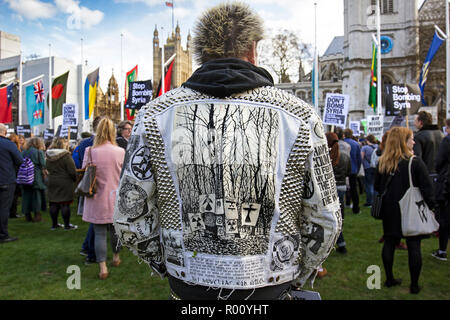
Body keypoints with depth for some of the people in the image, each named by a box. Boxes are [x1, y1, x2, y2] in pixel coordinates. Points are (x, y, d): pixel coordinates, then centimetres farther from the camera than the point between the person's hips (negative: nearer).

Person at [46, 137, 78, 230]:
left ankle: (54, 224, 19)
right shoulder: (66, 155, -15)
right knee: (65, 204, 0)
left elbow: (48, 168, 14)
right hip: (65, 182, -6)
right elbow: (72, 171, -15)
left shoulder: (49, 156, 5)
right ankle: (67, 225, 5)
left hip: (52, 181, 6)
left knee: (53, 204, 11)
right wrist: (74, 179, 1)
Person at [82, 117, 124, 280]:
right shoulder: (120, 152, -8)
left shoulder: (90, 151, -8)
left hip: (97, 199, -1)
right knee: (115, 229, 19)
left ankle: (103, 268, 5)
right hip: (115, 198, 1)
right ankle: (116, 257, 38)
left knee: (99, 233, 6)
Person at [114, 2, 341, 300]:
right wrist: (296, 278, 10)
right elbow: (325, 222, -6)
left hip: (187, 289, 1)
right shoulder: (300, 117, -11)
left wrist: (168, 266, 10)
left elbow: (130, 218, -5)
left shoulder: (155, 116, -9)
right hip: (270, 290, 0)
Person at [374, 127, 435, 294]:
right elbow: (427, 188, -11)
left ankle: (389, 279, 24)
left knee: (389, 243, 13)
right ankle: (414, 285, 15)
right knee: (414, 246, 5)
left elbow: (377, 187, 7)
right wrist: (430, 206, 0)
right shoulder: (415, 162, -13)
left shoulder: (382, 163, 0)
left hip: (389, 211, 4)